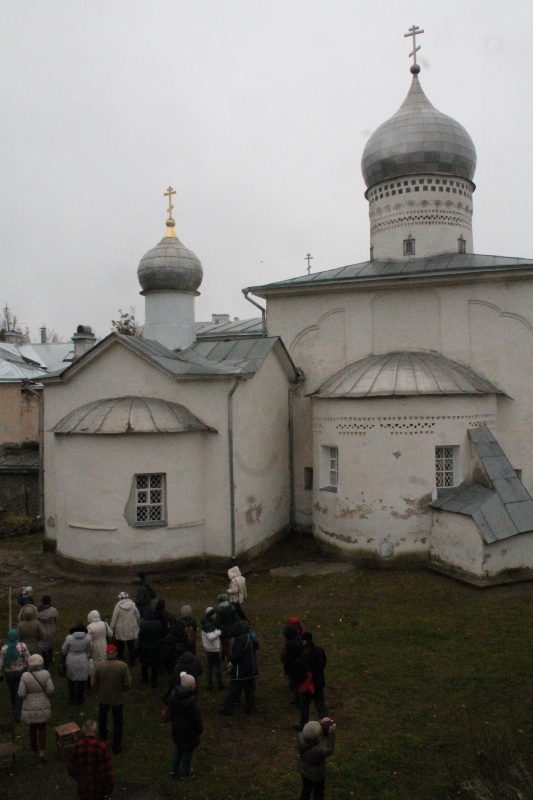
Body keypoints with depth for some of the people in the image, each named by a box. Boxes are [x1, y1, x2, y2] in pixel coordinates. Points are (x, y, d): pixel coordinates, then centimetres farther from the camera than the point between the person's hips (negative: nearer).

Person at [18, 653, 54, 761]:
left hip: (30, 708, 0)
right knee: (42, 728, 20)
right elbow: (50, 690, -14)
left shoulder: (25, 676, -19)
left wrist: (29, 693, 4)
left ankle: (34, 750, 36)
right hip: (43, 707, 0)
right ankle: (42, 750, 10)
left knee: (32, 729, 21)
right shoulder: (45, 674, -16)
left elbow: (21, 694, -17)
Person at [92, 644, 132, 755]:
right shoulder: (123, 666, -21)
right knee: (118, 722, 16)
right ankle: (116, 746, 23)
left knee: (102, 718, 30)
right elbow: (128, 684, -16)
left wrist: (100, 690, 9)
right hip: (118, 698, -2)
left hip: (103, 697, 2)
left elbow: (94, 683, -10)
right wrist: (120, 690, 4)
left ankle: (102, 736, 52)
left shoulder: (98, 665, -19)